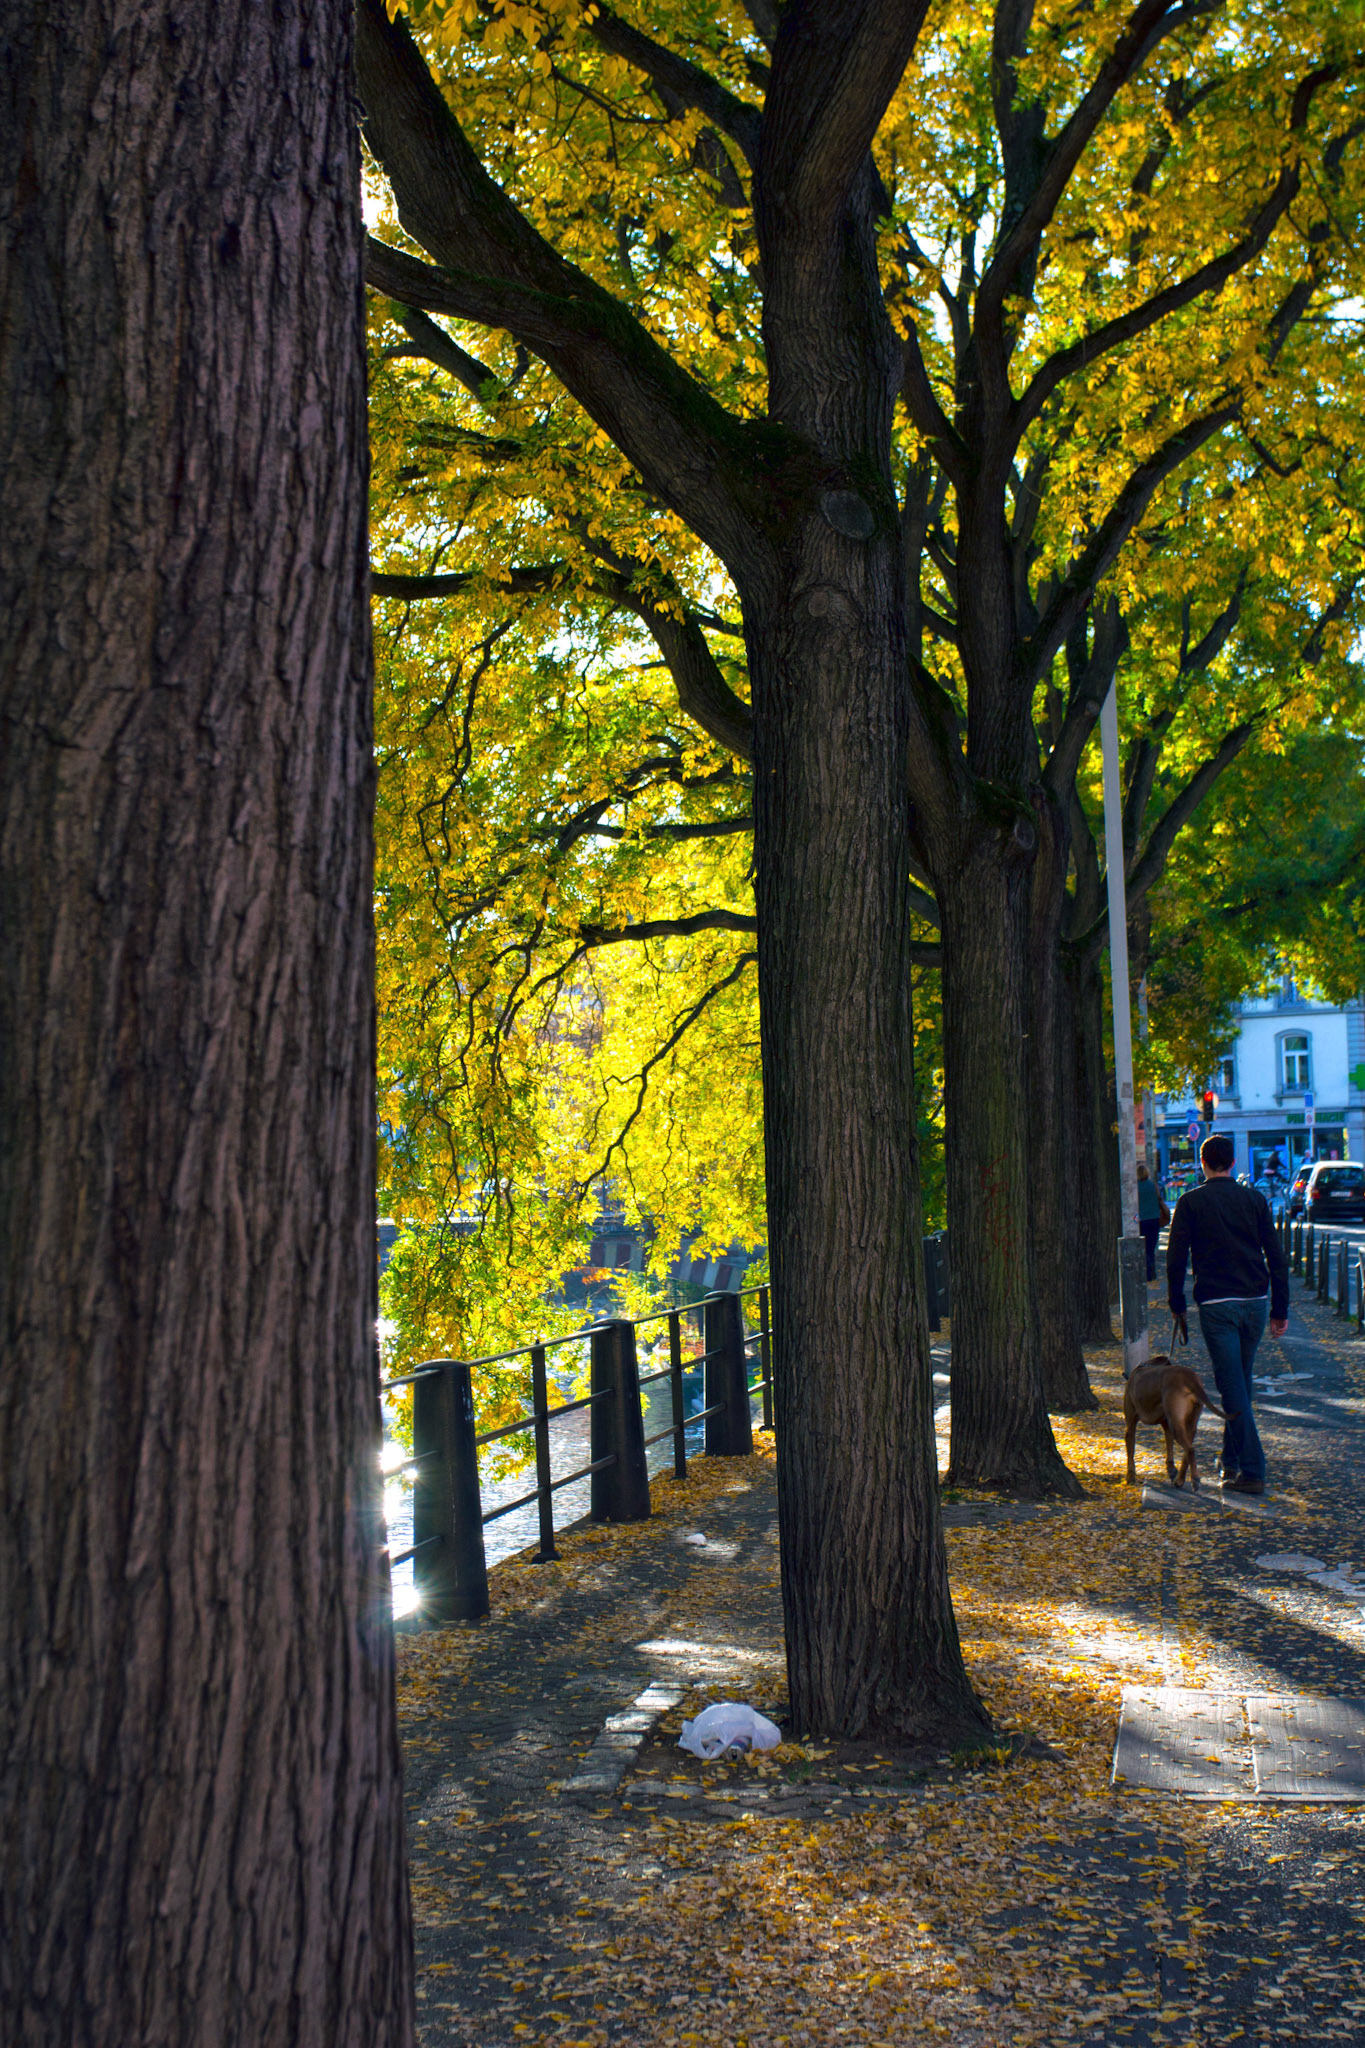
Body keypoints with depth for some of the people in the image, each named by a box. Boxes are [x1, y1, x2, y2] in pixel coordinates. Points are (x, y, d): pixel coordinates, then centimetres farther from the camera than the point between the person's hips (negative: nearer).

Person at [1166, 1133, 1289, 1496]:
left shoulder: (1190, 1202, -1)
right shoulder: (1254, 1200, 7)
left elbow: (1175, 1259, -3)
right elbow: (1276, 1257, 5)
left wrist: (1177, 1306, 8)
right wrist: (1280, 1310, 9)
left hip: (1216, 1305, -4)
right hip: (1254, 1302, 4)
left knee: (1233, 1388, -4)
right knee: (1240, 1383, 18)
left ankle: (1252, 1471, -11)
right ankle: (1232, 1461, 27)